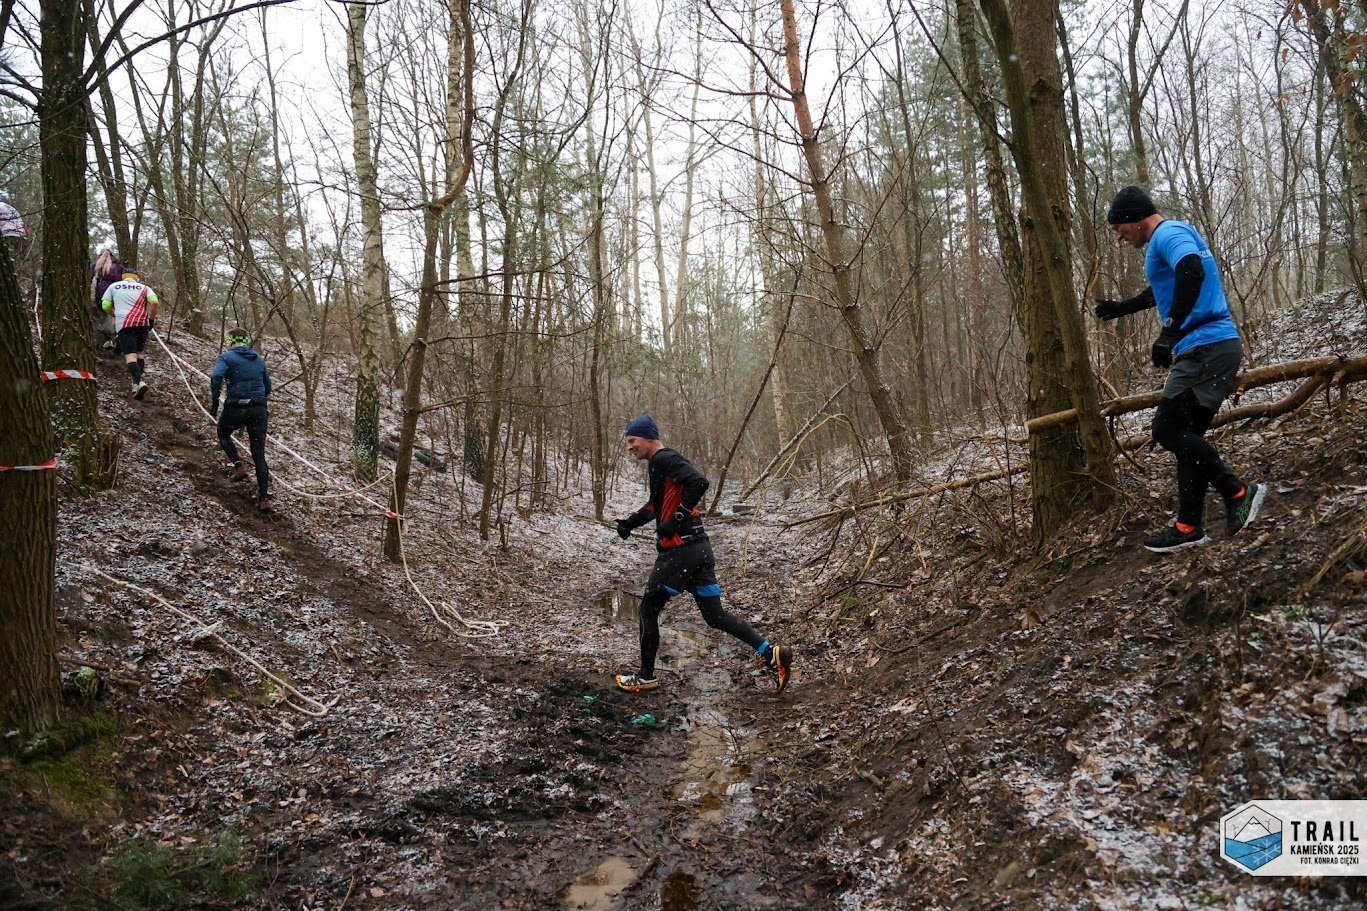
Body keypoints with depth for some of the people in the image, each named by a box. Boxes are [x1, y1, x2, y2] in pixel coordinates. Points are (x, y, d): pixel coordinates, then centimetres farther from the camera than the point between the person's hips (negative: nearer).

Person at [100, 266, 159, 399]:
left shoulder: (114, 286, 18)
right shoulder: (143, 287, 17)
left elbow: (105, 306, 14)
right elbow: (154, 302, -2)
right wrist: (152, 318, 8)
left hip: (124, 324, -2)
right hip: (143, 323, 2)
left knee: (130, 354, -12)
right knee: (138, 352, 17)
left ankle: (139, 382, -33)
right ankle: (138, 381, 4)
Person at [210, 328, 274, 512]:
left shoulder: (227, 357, 0)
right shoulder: (259, 359, 14)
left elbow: (216, 376, -19)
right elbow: (268, 387, 18)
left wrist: (215, 401, -11)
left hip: (235, 408, -3)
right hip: (259, 410, 3)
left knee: (223, 433, 31)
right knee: (259, 454, 6)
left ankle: (238, 466, 10)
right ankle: (264, 498, -2)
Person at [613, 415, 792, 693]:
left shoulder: (665, 460, -11)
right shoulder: (660, 464, 20)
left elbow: (699, 483, -27)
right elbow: (656, 504, 31)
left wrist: (676, 519, -23)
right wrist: (630, 522, 18)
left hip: (680, 550, -10)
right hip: (699, 548, 10)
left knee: (648, 609, 5)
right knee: (714, 615, 10)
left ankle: (646, 677, 16)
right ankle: (771, 653, 3)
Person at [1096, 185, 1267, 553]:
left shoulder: (1169, 233, -9)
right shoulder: (1173, 238, 24)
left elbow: (1192, 273, -30)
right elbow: (1161, 291, 42)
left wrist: (1169, 334, -34)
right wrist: (1120, 308, 50)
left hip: (1205, 348, -10)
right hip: (1216, 347, 10)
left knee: (1168, 430, -13)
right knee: (1187, 435, 9)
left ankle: (1238, 494, -7)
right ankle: (1189, 526, 11)